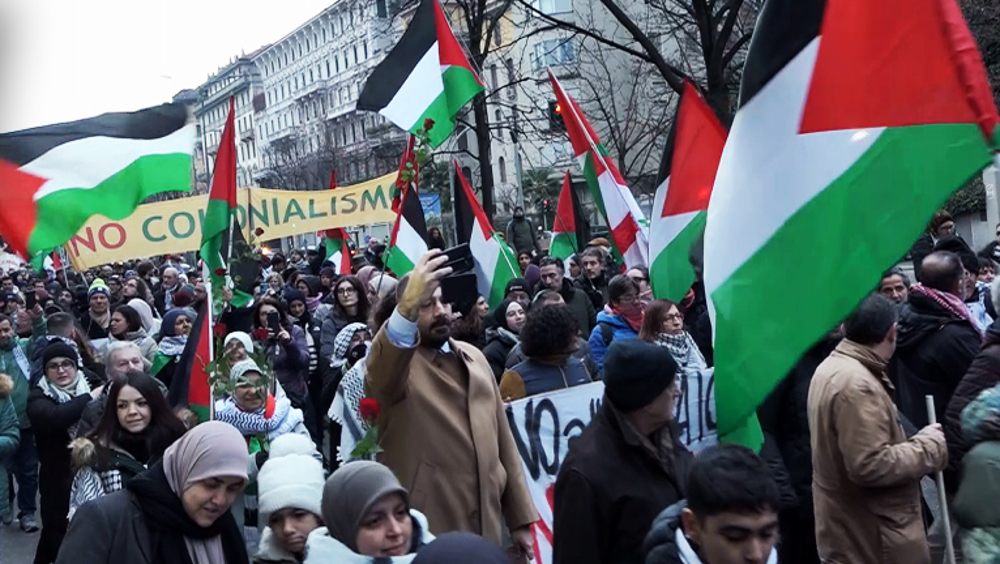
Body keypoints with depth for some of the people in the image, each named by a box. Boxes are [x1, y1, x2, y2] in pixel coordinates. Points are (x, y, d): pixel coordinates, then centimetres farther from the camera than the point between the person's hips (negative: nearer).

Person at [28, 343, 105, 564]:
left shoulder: (90, 388, 6)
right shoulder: (39, 397, -3)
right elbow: (54, 416, -26)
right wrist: (89, 398, -22)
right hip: (58, 480, -2)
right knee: (59, 533, 2)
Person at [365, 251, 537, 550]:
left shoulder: (473, 357, 10)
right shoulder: (396, 360, -9)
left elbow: (502, 439, 12)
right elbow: (380, 375, -35)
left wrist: (520, 518, 11)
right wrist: (408, 307, -52)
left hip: (485, 525, 5)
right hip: (425, 534, -5)